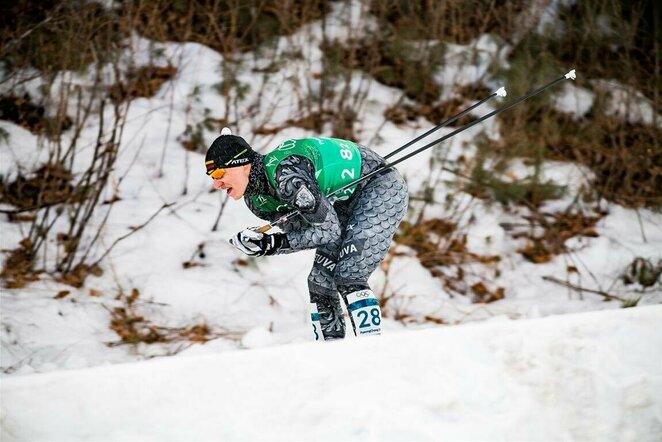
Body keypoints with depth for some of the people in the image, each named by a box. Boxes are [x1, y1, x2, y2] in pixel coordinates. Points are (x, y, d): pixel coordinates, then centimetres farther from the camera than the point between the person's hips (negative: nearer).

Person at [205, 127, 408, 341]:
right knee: (319, 283, 5)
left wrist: (274, 244, -30)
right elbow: (302, 229, -3)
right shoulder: (255, 200, -6)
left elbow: (329, 230, -27)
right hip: (346, 200, 9)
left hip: (384, 189, -9)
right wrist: (264, 241, -20)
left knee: (349, 279, -19)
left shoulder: (285, 174, -33)